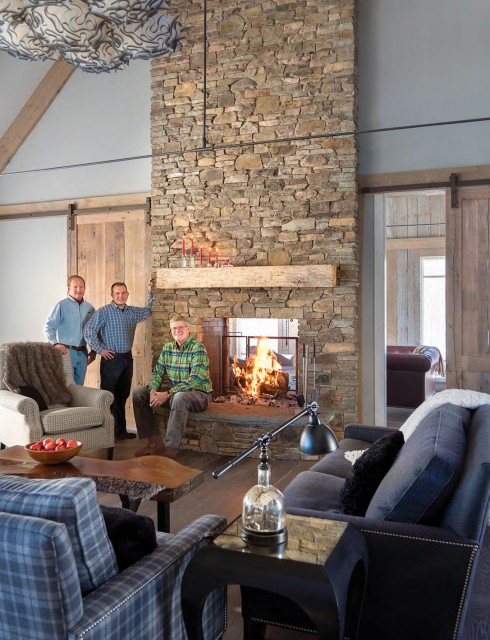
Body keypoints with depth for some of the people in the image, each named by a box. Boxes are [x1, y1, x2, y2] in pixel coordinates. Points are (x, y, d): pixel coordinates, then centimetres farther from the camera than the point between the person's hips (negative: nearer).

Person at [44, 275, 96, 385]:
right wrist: (55, 343, -22)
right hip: (66, 351, -5)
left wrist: (94, 350, 14)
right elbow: (49, 327, -9)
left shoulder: (89, 308, 10)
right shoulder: (61, 305, -5)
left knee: (79, 385, 12)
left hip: (83, 353, 5)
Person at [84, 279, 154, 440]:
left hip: (127, 358, 6)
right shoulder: (104, 312, -8)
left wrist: (150, 292, 14)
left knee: (122, 396, 13)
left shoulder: (133, 312, 10)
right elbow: (88, 332, -11)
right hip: (111, 359, -6)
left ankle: (120, 430, 22)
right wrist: (100, 349, -12)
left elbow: (149, 311, 25)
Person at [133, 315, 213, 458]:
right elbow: (157, 371, 8)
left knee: (179, 397, -41)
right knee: (138, 392, -3)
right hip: (173, 391, 8)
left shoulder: (198, 349, -14)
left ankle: (170, 448, -35)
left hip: (198, 393, -7)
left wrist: (168, 394, -29)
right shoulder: (167, 348, 9)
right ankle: (155, 441, -7)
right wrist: (153, 390, -15)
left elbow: (196, 380, -24)